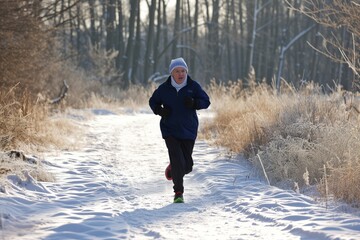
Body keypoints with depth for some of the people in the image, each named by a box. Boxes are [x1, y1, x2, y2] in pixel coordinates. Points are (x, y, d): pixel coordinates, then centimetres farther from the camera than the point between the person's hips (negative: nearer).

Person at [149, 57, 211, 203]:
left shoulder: (193, 86, -2)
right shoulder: (164, 88, -2)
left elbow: (206, 101, 1)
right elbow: (153, 102, 11)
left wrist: (194, 103, -19)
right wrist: (160, 110, -9)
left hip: (188, 131, 2)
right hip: (170, 130, -2)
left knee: (187, 166, 8)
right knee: (178, 162, -14)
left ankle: (173, 169, 43)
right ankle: (178, 193, -1)